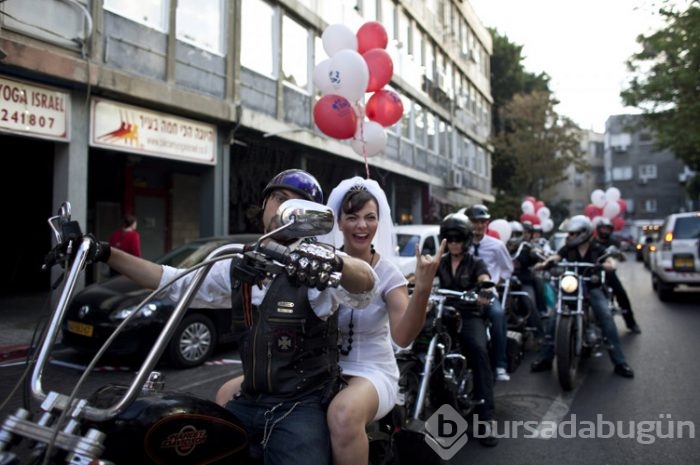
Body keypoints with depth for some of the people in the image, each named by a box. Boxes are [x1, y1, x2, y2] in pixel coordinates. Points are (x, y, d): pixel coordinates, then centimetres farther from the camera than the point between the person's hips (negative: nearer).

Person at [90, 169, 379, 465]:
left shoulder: (315, 263, -10)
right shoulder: (238, 265, 9)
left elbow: (366, 282, -29)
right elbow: (173, 282, 14)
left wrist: (334, 261, -52)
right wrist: (106, 253, 8)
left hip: (301, 406, -5)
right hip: (249, 403, 5)